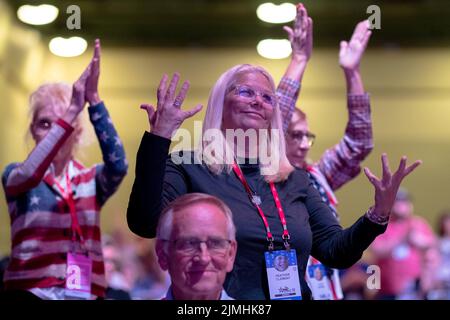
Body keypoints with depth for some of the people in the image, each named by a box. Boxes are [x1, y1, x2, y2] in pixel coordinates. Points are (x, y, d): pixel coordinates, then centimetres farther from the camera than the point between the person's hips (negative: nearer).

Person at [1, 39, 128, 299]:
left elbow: (118, 165, -11)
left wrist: (94, 101, -20)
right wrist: (72, 112, -25)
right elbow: (30, 173, -17)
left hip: (86, 292, 2)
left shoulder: (92, 180, 11)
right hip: (30, 290, -2)